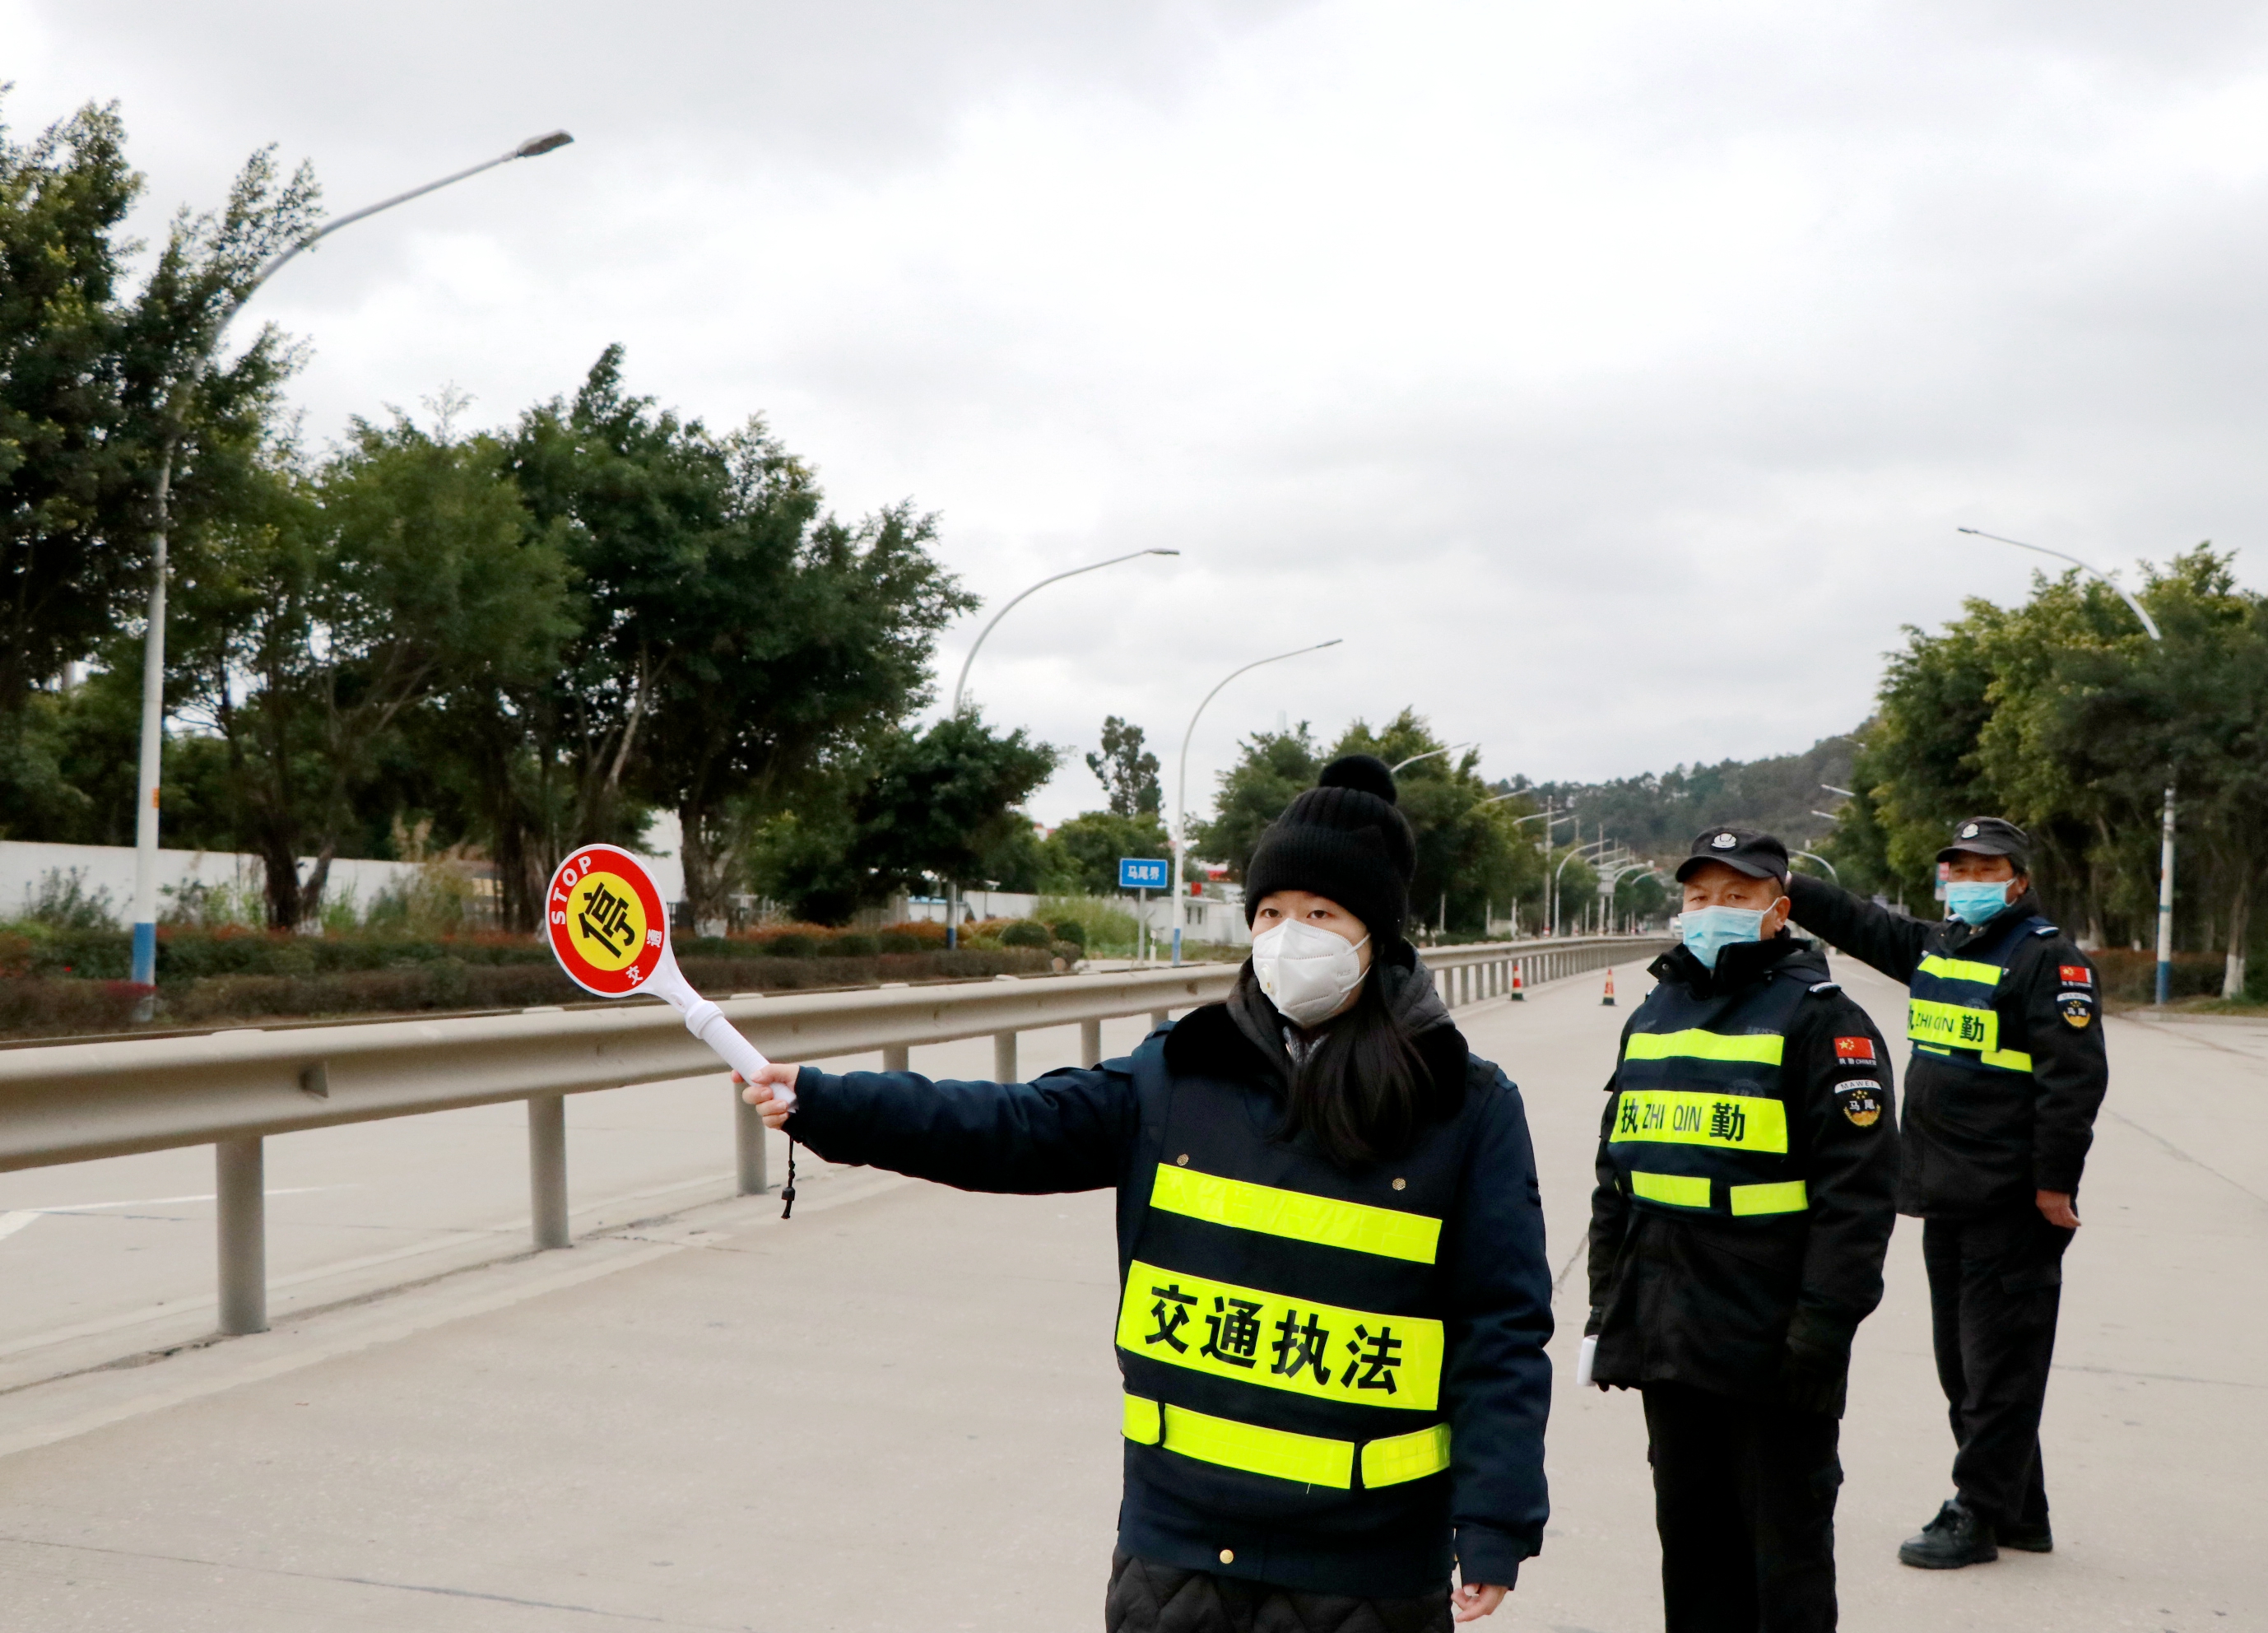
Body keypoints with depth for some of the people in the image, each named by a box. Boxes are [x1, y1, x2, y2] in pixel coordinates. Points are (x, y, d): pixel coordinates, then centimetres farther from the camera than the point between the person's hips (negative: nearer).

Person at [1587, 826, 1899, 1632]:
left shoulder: (1820, 1019, -7)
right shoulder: (1654, 1016, 14)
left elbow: (1858, 1188, -13)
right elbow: (1616, 1172, 20)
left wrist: (1822, 1326, -18)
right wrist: (1606, 1303, 16)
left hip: (1771, 1347, -6)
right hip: (1666, 1341, 6)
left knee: (1786, 1547, 6)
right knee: (1691, 1536, 16)